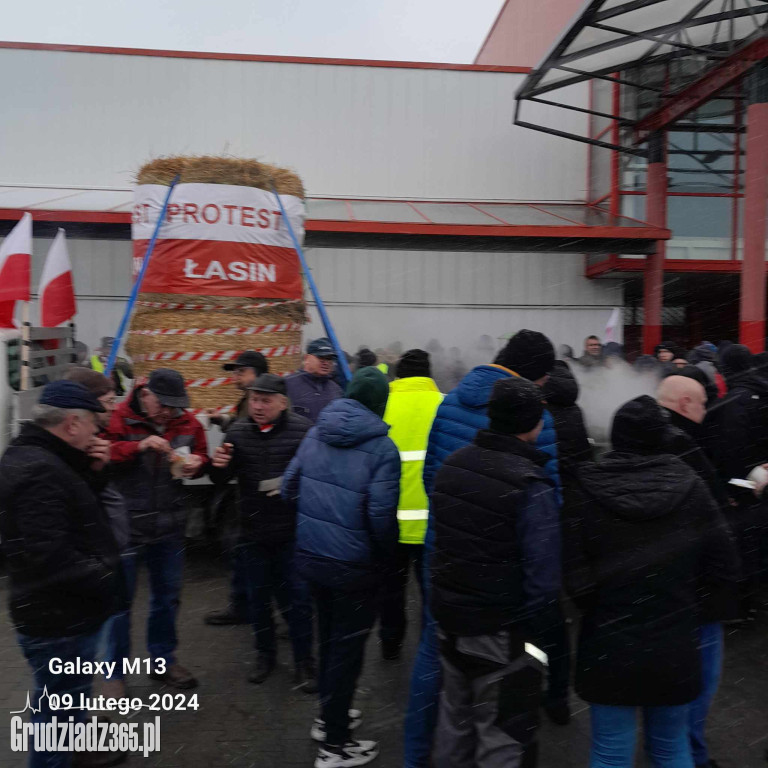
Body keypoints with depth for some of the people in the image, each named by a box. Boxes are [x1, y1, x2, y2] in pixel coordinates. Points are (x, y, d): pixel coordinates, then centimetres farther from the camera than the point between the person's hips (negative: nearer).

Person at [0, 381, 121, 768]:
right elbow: (48, 556, -33)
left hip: (60, 612, 11)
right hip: (58, 619, -11)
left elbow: (74, 505, 14)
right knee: (59, 706, 8)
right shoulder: (39, 471, -28)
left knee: (67, 696, 29)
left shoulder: (35, 458, 7)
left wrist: (93, 472, -1)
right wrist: (102, 578, -20)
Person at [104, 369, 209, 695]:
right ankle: (116, 672, 26)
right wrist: (138, 447, -30)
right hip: (125, 524, -4)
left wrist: (197, 463, -9)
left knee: (167, 595, 17)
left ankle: (163, 660, 36)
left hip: (170, 525, 4)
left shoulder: (188, 422, 0)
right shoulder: (119, 419, -13)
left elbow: (202, 456, 14)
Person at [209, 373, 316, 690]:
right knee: (258, 596, 18)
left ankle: (304, 661, 26)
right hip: (252, 530, 4)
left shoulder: (302, 429, -13)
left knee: (297, 596, 7)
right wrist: (219, 466, -17)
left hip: (292, 531, -3)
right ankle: (265, 653, 39)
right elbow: (222, 479, 5)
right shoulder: (238, 431, -1)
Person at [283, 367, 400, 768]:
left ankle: (329, 715, 43)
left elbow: (289, 487, 6)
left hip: (310, 554, 7)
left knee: (329, 637, 25)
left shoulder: (315, 433, 1)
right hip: (353, 565, -6)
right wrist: (389, 555, -4)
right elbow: (381, 515, -23)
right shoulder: (382, 448, -18)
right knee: (347, 647, 10)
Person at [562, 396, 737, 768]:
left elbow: (574, 575, -17)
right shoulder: (691, 487, -8)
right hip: (675, 646, 2)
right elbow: (716, 565, -3)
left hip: (609, 646, -2)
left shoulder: (584, 488, -15)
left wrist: (597, 605, 3)